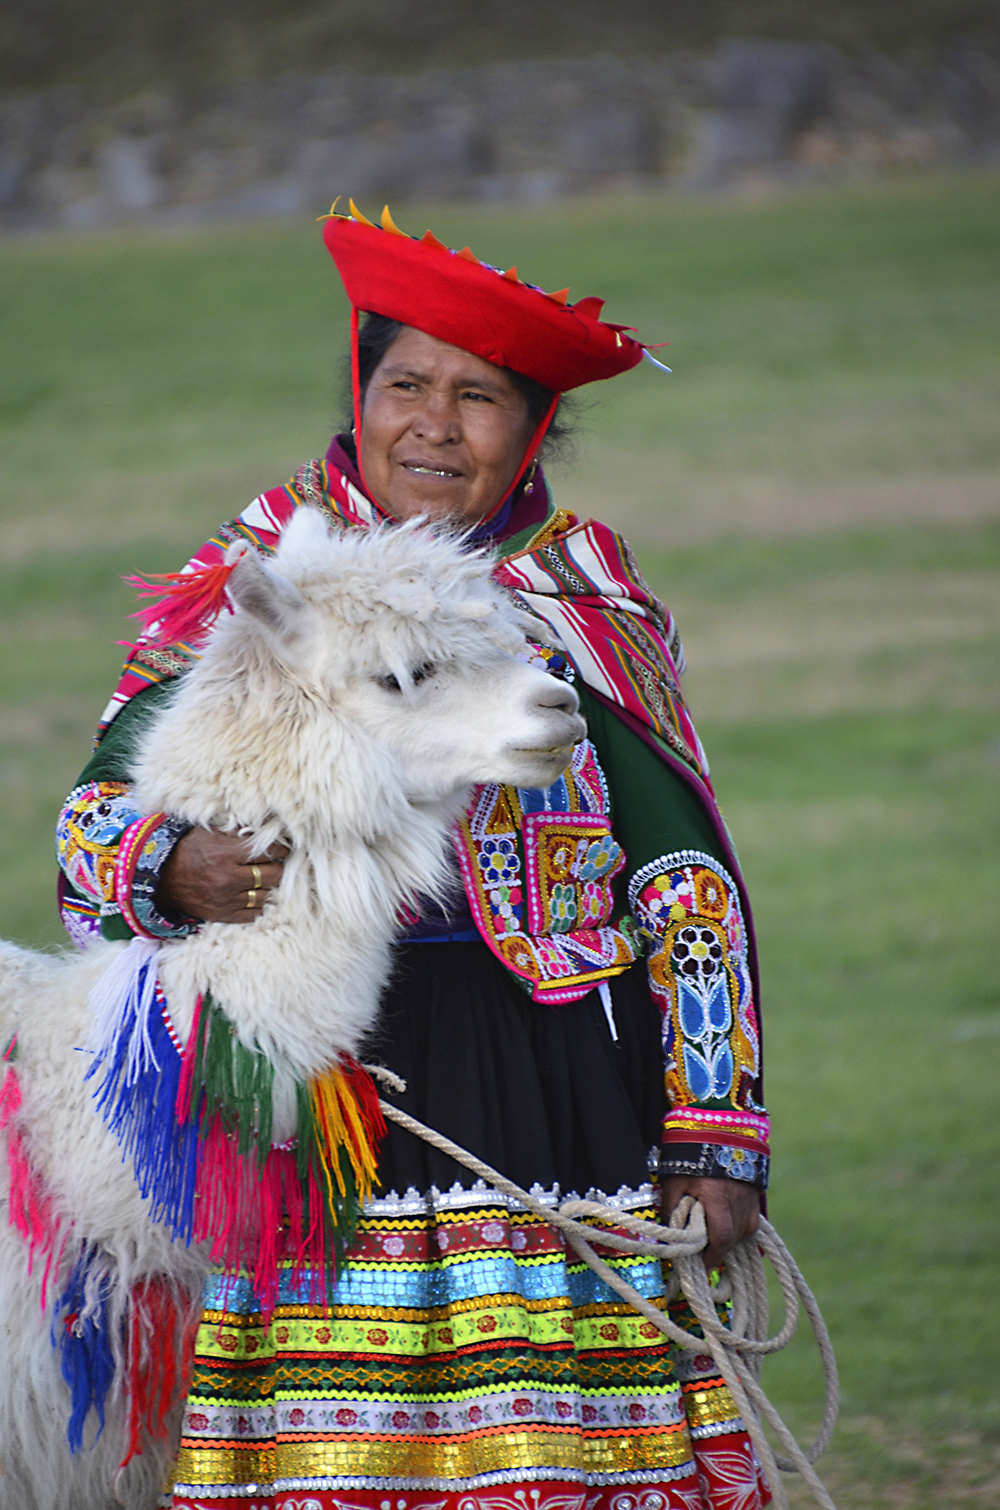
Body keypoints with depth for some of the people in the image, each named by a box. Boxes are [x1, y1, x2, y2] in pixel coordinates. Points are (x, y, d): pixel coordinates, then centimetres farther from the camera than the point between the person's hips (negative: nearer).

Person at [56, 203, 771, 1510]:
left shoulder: (591, 617, 6)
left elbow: (693, 887, 7)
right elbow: (99, 807, 7)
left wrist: (714, 1145, 2)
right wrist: (177, 871, -17)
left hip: (552, 1096, 0)